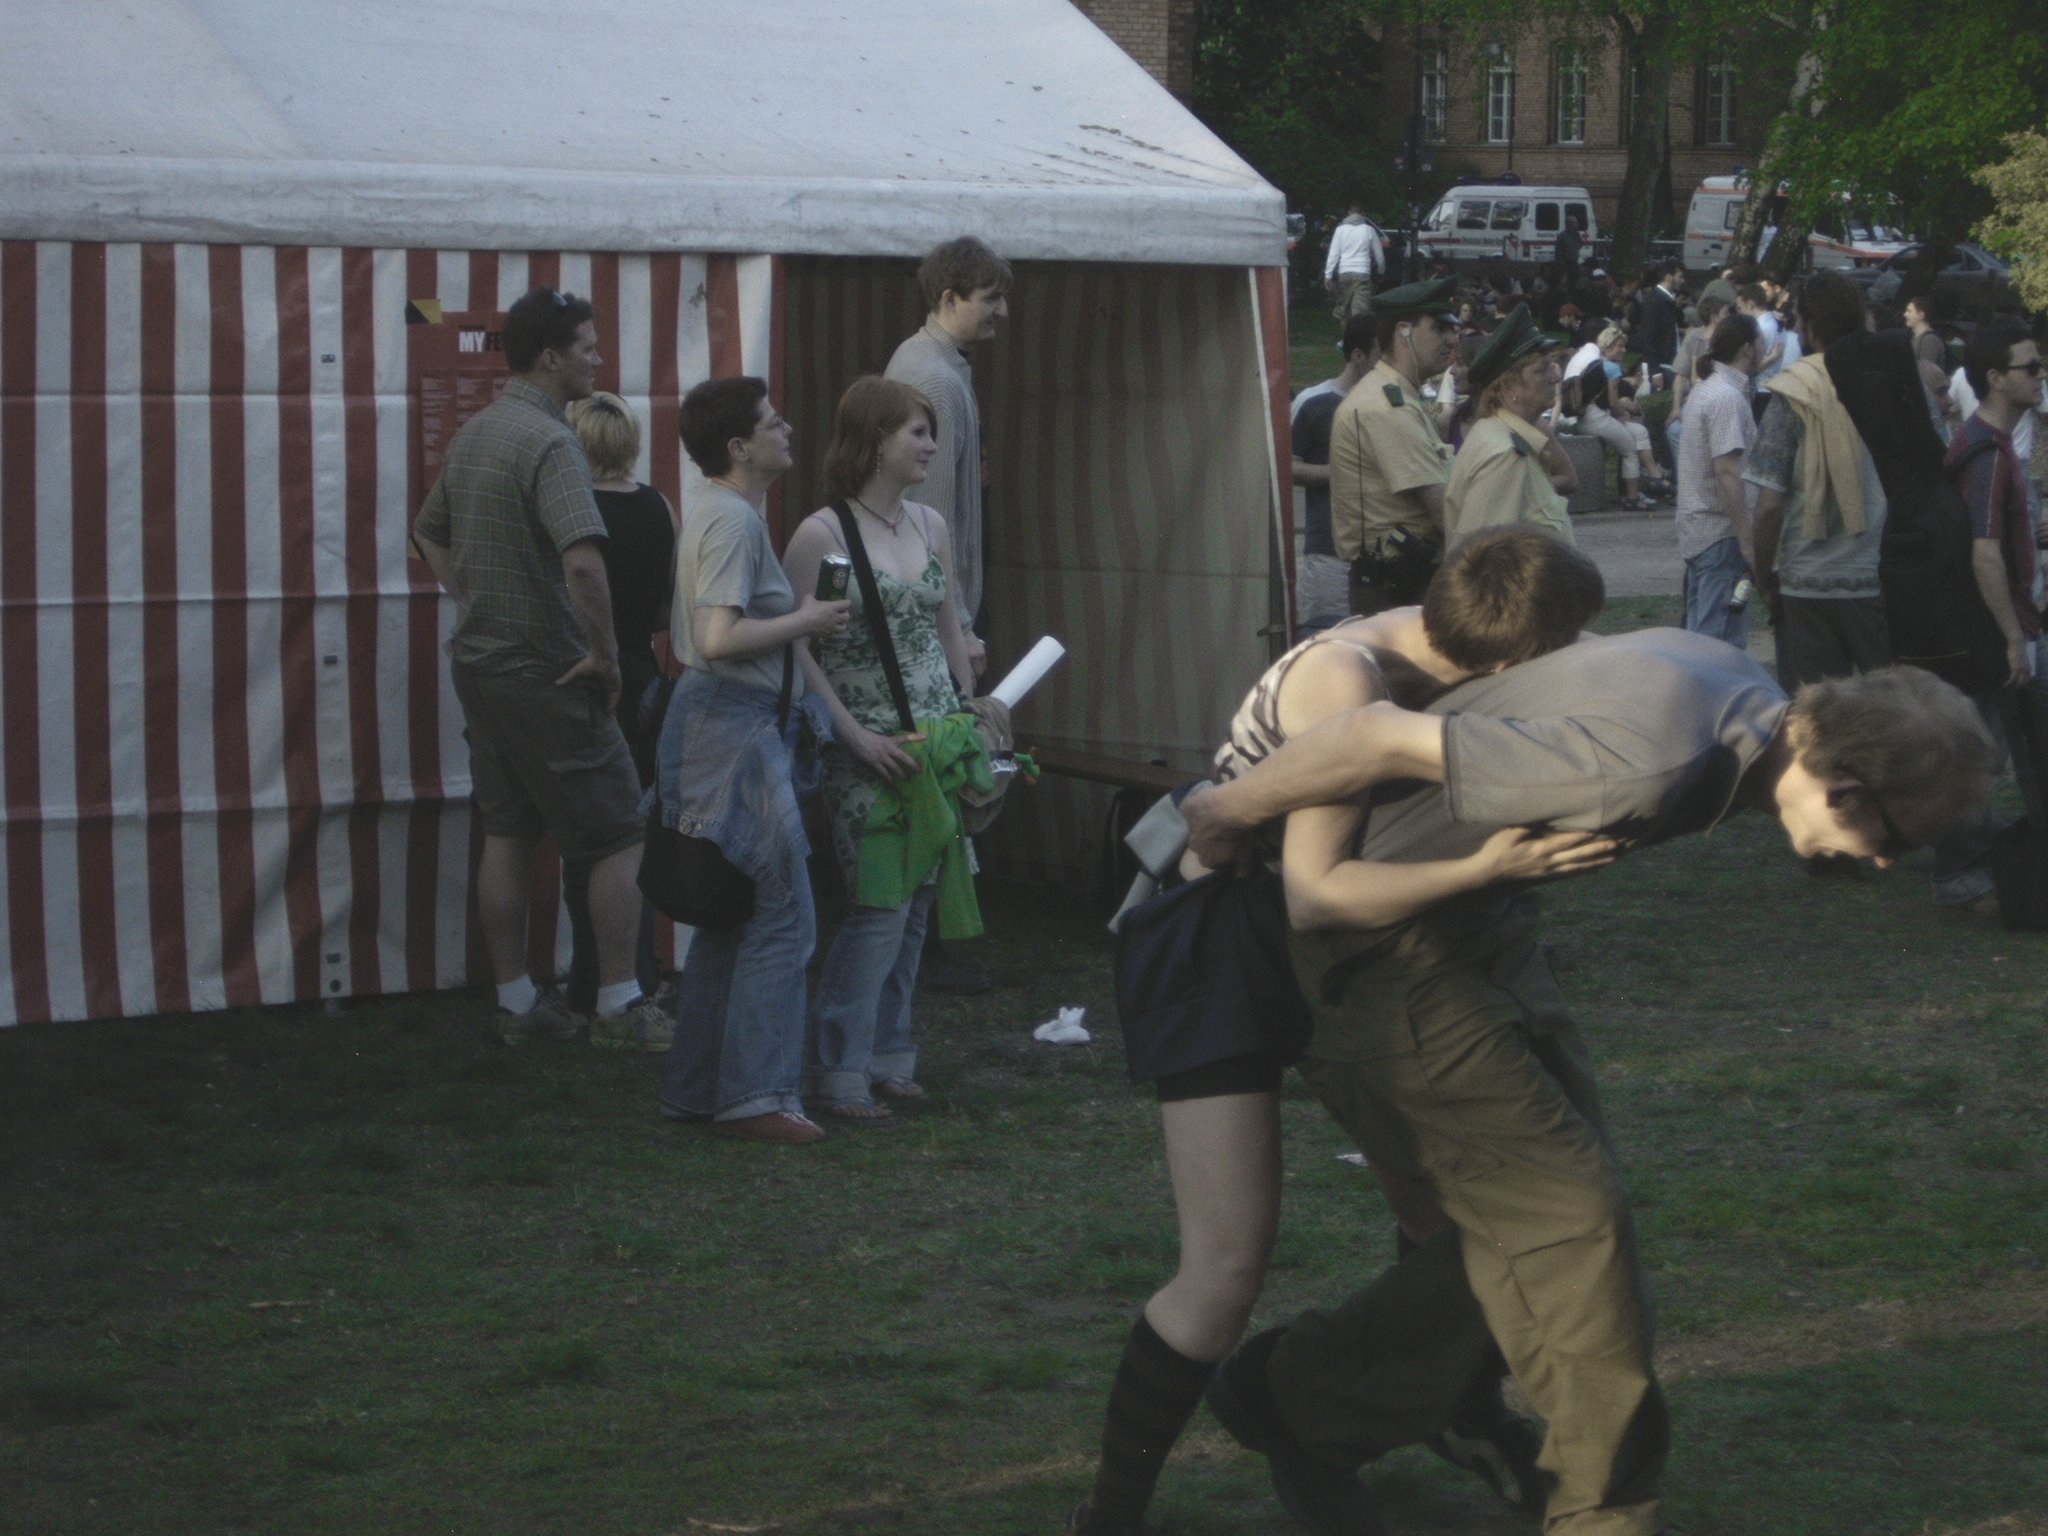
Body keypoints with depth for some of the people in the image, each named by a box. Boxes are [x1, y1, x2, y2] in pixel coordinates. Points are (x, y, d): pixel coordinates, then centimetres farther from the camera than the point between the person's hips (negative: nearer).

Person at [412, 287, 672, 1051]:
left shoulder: (475, 432, 9)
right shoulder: (548, 442, -20)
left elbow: (429, 535, 24)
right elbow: (582, 561, -33)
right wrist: (605, 653, -21)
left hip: (479, 663, 9)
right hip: (545, 672, -9)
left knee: (506, 832, 13)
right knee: (618, 834, 0)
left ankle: (515, 1002, 17)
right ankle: (619, 1008, 2)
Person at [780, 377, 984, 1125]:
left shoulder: (930, 526, 10)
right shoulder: (821, 534, -10)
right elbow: (795, 649, -10)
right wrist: (857, 735, -14)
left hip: (935, 746, 6)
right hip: (867, 750, -6)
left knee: (917, 905, 7)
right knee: (880, 904, -11)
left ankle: (890, 1057, 17)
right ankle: (840, 1076, -3)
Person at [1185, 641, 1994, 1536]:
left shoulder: (1744, 695, -4)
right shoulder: (1649, 767, -35)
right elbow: (1381, 737, -32)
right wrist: (1232, 812, -14)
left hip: (1484, 921, 10)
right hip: (1396, 949, -9)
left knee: (1523, 1216, 12)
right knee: (1567, 1217, -7)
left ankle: (1298, 1398, 24)